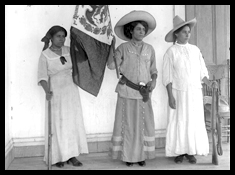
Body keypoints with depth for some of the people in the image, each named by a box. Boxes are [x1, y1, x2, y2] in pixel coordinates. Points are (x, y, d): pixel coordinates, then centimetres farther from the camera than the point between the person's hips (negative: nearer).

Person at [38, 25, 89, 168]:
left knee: (73, 122, 6)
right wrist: (47, 91, -31)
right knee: (58, 123, 2)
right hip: (56, 92, -4)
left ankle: (72, 155, 16)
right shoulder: (45, 55, -10)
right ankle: (58, 156, 14)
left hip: (71, 91, 5)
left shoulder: (69, 51, 3)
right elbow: (42, 77, -16)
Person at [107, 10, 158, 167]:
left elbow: (153, 70, 13)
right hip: (127, 92, -3)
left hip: (144, 93, 3)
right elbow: (111, 65, -11)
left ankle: (142, 154, 17)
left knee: (144, 123, 5)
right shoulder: (123, 48, 0)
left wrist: (153, 81, -5)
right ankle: (128, 155, 14)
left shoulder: (149, 49, 9)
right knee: (127, 123, 2)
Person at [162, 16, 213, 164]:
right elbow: (168, 76, -6)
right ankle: (179, 152, 13)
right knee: (179, 121, 2)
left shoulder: (195, 50, 8)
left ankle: (191, 152, 15)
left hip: (195, 92, 3)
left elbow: (202, 71, 9)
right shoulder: (171, 52, -3)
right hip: (179, 92, -3)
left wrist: (209, 83, -8)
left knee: (195, 121, 4)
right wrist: (170, 96, -11)